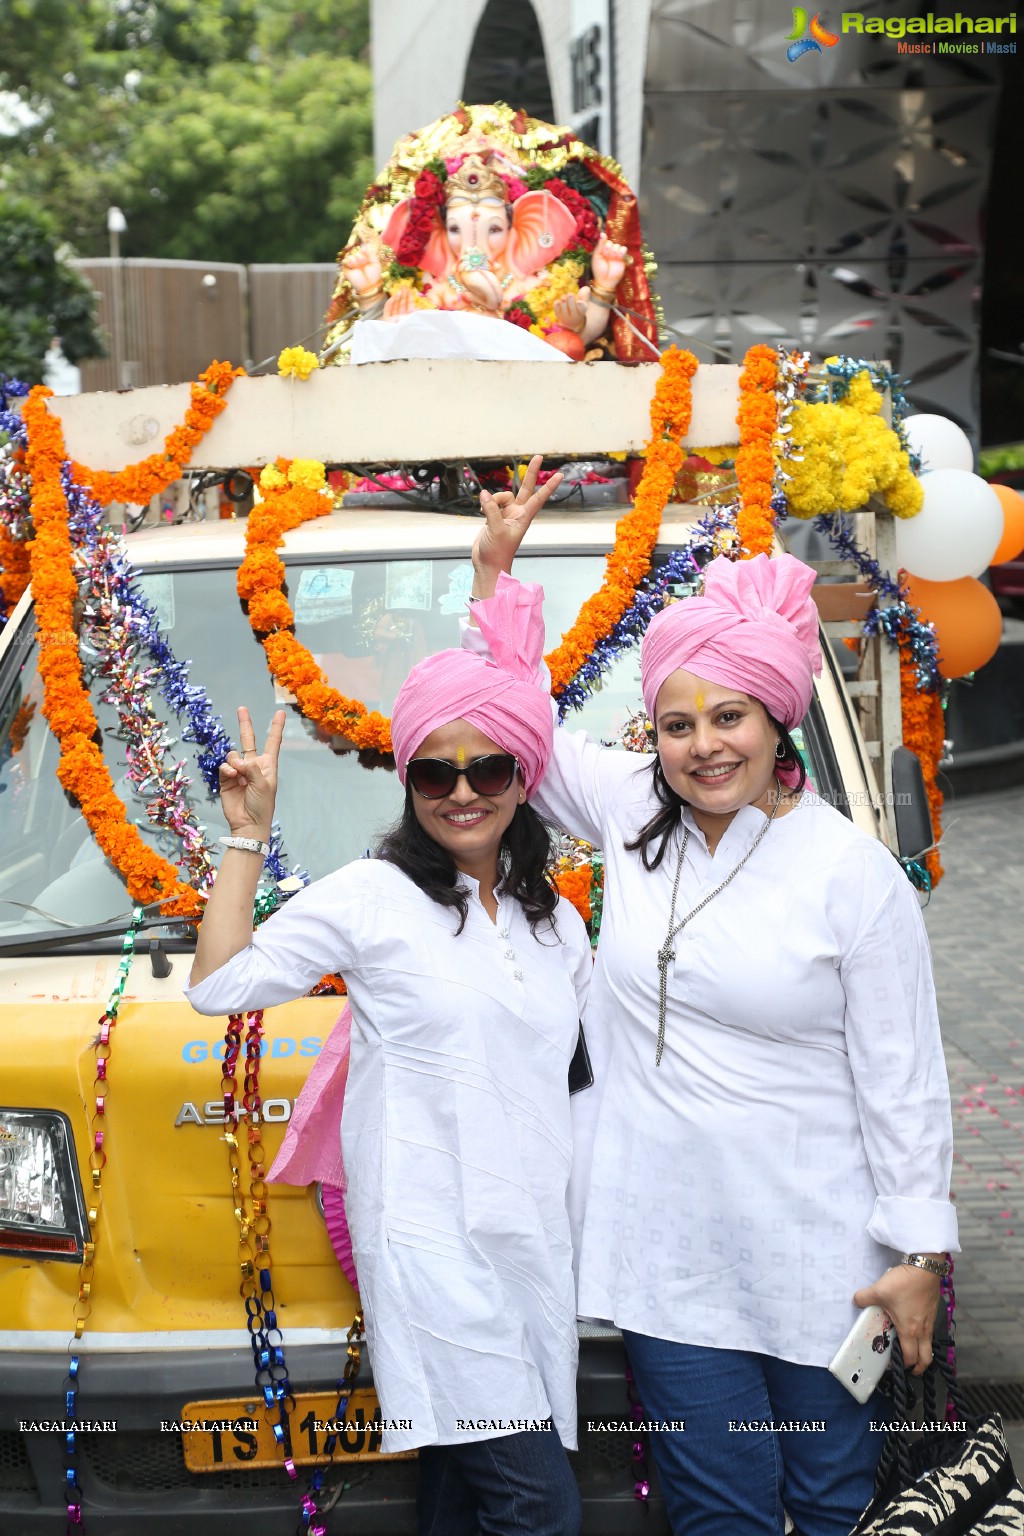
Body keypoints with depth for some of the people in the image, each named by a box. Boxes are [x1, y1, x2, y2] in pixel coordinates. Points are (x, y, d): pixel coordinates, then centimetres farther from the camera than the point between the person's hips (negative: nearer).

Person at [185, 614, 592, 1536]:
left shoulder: (556, 923, 18)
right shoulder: (373, 898, 0)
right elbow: (220, 984, -4)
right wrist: (248, 836, -6)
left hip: (535, 1244, 6)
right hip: (434, 1244, -5)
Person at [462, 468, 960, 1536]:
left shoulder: (853, 873, -9)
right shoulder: (632, 814, 3)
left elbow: (903, 1080, -7)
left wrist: (918, 1255, -7)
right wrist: (496, 570, 5)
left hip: (816, 1256, -3)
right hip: (669, 1249, 3)